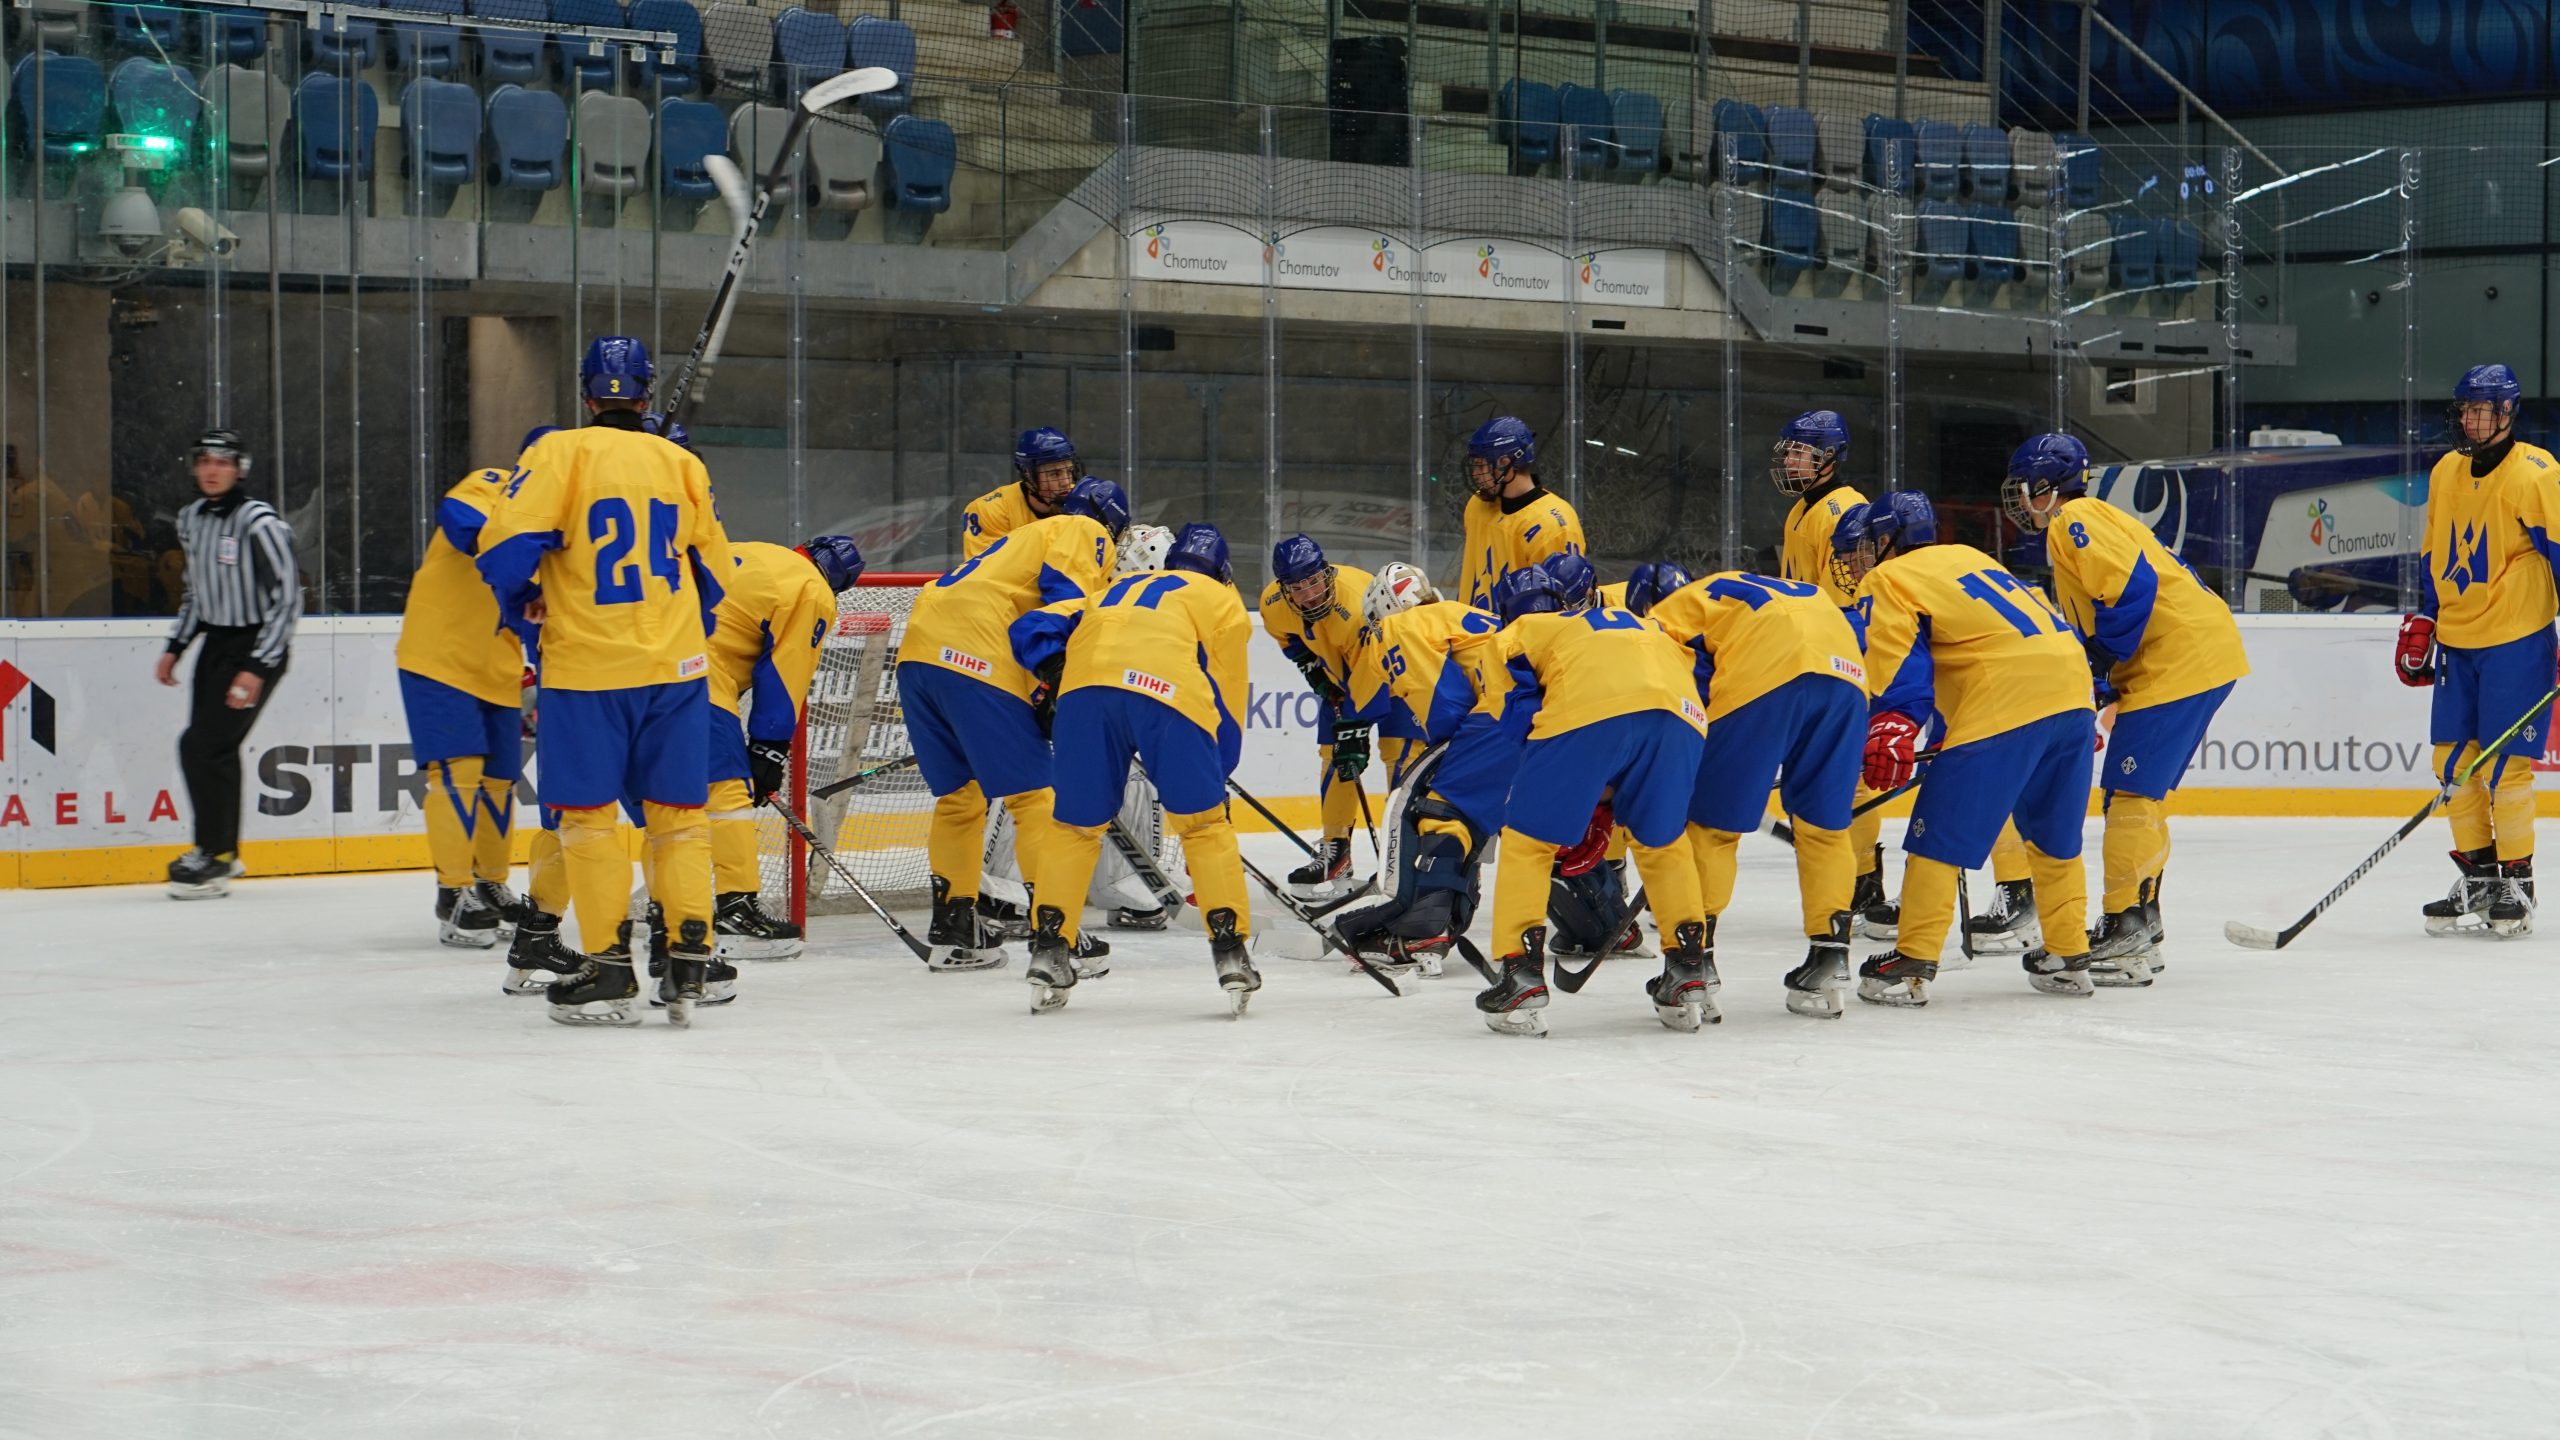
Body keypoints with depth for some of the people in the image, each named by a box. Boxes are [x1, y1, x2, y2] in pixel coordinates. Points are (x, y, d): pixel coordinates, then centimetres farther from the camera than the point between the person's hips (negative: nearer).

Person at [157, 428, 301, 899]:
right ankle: (222, 852, 23)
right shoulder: (191, 519, 6)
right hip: (215, 642, 8)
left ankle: (214, 859, -3)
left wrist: (258, 669, -22)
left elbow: (287, 597, -20)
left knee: (203, 745, -12)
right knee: (213, 748, 10)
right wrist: (176, 647, 17)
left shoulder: (258, 522, -19)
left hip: (256, 646, -8)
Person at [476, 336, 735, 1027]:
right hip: (675, 666, 3)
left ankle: (609, 969, 3)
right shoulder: (681, 464, 8)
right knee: (678, 813, 9)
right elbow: (714, 570, 15)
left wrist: (523, 603, 8)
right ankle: (690, 966, 6)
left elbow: (505, 546, -12)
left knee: (587, 814, 5)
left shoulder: (560, 453, -4)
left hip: (586, 666, -3)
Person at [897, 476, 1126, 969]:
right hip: (979, 661, -8)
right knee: (1035, 795, -2)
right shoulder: (1087, 532, 12)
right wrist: (1056, 672, -16)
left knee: (959, 793, 19)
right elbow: (1068, 596, -7)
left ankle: (953, 929, 22)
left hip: (919, 651, 8)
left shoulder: (1027, 535, 37)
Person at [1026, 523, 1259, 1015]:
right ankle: (1230, 951, 2)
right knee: (1204, 823, 7)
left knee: (1077, 825, 15)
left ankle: (1049, 950, 11)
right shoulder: (1221, 599, 30)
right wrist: (1216, 770, 29)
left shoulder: (1119, 588, 39)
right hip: (1168, 691, -3)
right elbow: (1227, 695, 23)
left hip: (1084, 684, 3)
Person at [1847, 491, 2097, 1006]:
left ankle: (1912, 965, 0)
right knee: (2054, 833, 21)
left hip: (2005, 703, -8)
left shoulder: (1888, 581, 7)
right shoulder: (1970, 557, 29)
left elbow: (1899, 660, -7)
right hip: (2072, 684, 8)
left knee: (1939, 833, 0)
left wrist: (1891, 728, -15)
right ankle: (2068, 956, 26)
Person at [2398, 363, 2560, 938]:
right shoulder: (2445, 472, 11)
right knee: (2453, 759, 6)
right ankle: (2477, 877, 16)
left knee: (2504, 762, -8)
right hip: (2456, 640, 7)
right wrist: (2421, 622, 17)